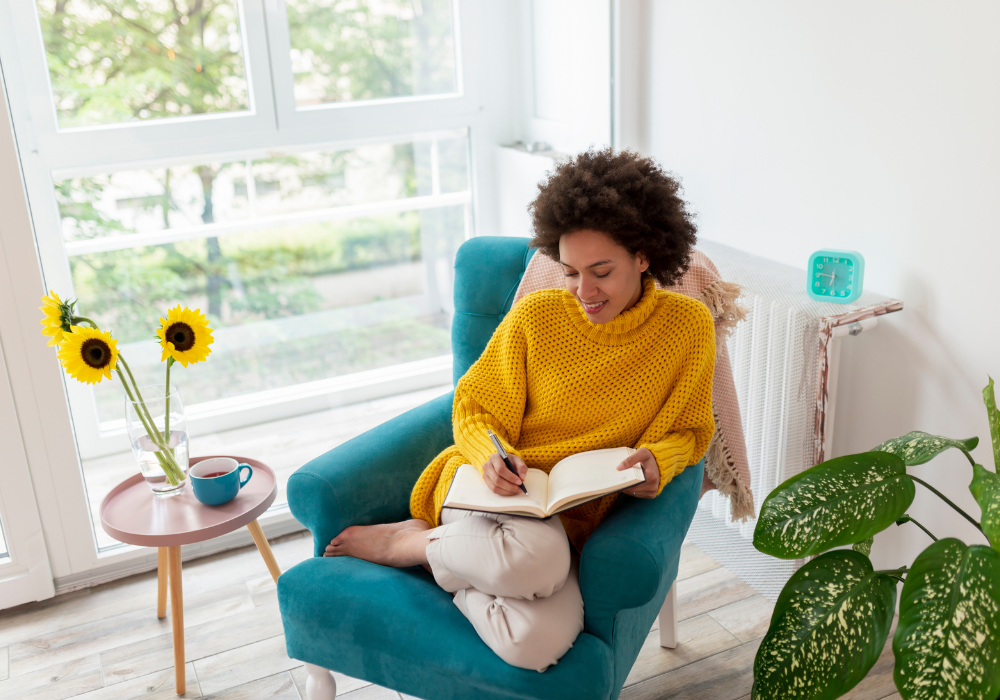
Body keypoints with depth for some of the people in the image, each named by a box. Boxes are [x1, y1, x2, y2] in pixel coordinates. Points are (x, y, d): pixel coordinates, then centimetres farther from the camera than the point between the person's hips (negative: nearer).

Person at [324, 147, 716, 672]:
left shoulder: (688, 326, 0)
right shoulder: (536, 315, -2)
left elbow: (687, 431, 11)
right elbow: (475, 410, 6)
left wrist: (659, 460, -13)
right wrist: (492, 456, -17)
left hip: (576, 521, 2)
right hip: (495, 489, -1)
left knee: (536, 642, -30)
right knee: (533, 554, -39)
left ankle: (419, 544, -4)